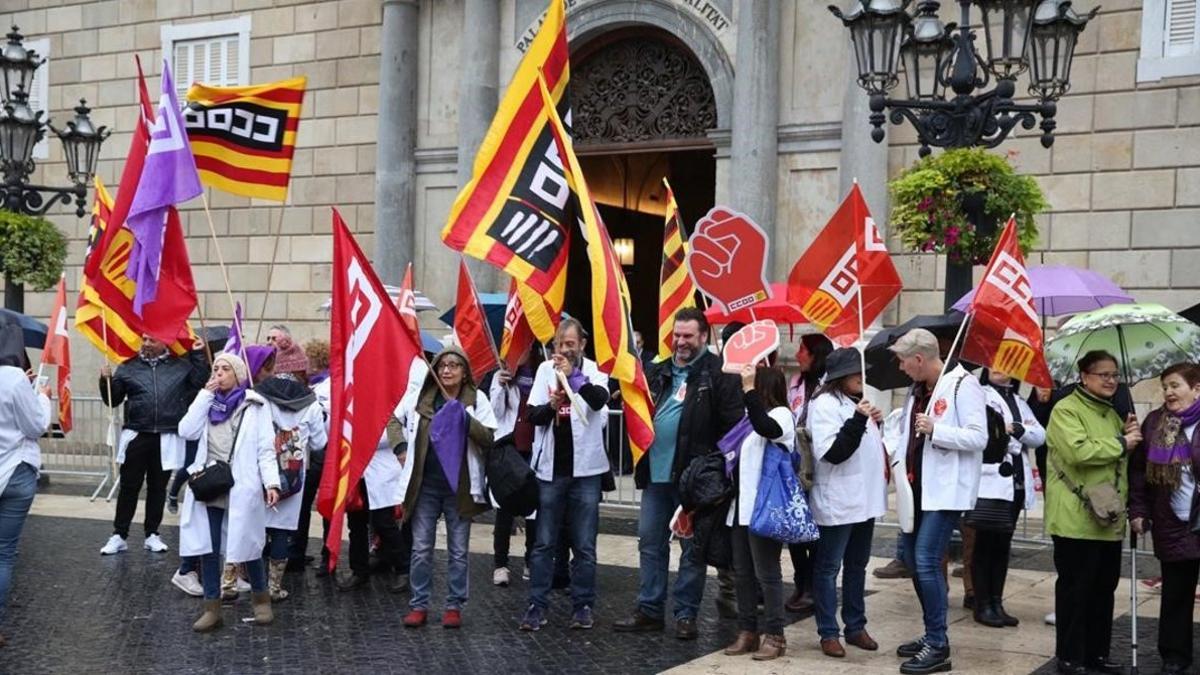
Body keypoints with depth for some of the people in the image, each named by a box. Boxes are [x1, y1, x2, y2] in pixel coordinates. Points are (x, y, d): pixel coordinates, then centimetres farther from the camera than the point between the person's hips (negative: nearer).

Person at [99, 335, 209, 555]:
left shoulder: (180, 366, 7)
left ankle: (152, 535, 20)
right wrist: (106, 380, -10)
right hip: (136, 436, 0)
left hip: (166, 439, 0)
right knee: (129, 487, 3)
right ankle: (119, 535, 10)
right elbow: (112, 400, 8)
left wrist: (198, 355, -6)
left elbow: (200, 383, -3)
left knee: (158, 487, 10)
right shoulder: (128, 367, 6)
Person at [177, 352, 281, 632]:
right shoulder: (208, 404, 15)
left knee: (247, 545, 3)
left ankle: (261, 599, 24)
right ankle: (212, 608, 14)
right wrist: (205, 395, -2)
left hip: (241, 488, -4)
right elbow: (186, 431, -1)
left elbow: (266, 449, -4)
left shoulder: (255, 405, 2)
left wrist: (271, 483, -15)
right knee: (207, 549, 5)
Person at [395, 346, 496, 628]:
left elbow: (489, 438, -12)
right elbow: (400, 422, 18)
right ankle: (418, 605, 14)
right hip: (425, 485, 2)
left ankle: (454, 606, 16)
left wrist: (465, 418, -23)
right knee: (421, 549, 5)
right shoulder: (418, 397, 2)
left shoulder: (477, 399, -3)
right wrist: (410, 453, 9)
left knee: (458, 551, 7)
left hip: (459, 486, -1)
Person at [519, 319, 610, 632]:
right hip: (550, 468, 2)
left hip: (584, 468, -1)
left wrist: (574, 375, -34)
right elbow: (533, 415, -1)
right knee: (544, 542, 6)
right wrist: (551, 406, -21)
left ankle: (583, 606, 14)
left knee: (584, 544, 5)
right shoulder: (546, 370, 3)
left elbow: (600, 399, -23)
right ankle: (537, 605, 10)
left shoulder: (594, 371, -2)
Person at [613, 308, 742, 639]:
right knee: (650, 541, 10)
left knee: (692, 546, 5)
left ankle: (686, 614, 14)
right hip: (655, 472, 6)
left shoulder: (717, 374, -8)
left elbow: (733, 422, -14)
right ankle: (649, 610, 19)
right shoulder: (659, 372, 13)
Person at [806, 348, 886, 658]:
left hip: (864, 497, 9)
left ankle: (856, 627, 24)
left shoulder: (857, 401, 14)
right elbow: (833, 452, -21)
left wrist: (875, 424, 6)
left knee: (857, 565, 15)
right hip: (837, 500, -9)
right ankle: (828, 633, 7)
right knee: (828, 567, 1)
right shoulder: (825, 404, -14)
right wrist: (859, 420, -27)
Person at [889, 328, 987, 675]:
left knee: (927, 560, -13)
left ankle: (938, 647, -6)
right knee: (914, 560, 12)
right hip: (918, 487, 9)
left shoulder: (962, 385, -12)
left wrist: (936, 429, -26)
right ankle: (932, 635, 23)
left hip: (945, 489, -9)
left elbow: (978, 438, -18)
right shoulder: (917, 390, 13)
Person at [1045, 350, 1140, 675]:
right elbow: (1079, 452, -24)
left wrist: (1128, 436, 6)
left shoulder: (1112, 414, 19)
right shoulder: (1066, 410, -9)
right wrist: (1120, 443, -12)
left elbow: (1123, 461, 27)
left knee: (1104, 589, 12)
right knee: (1075, 589, -1)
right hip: (1076, 518, -8)